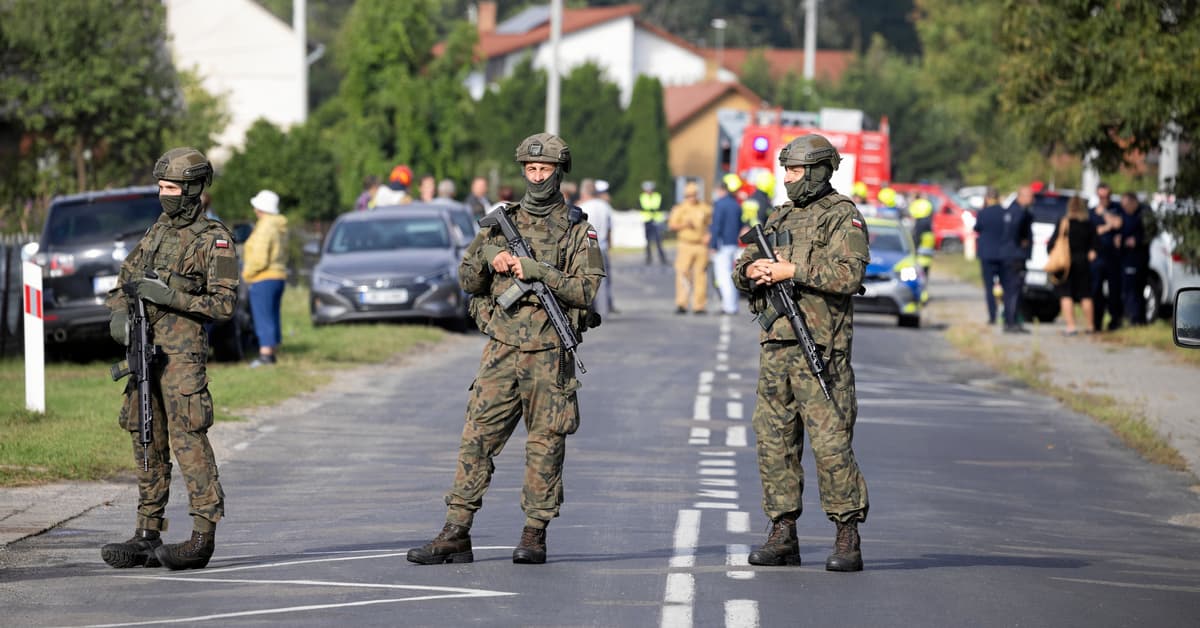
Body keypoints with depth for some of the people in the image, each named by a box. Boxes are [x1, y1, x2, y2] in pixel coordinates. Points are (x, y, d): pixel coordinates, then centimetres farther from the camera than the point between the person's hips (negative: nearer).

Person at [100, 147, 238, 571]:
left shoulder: (213, 240, -4)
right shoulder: (156, 233, 17)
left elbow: (224, 304, -10)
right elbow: (124, 281, 22)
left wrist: (170, 296, -17)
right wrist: (120, 312, 1)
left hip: (182, 355, -7)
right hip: (144, 350, 7)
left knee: (188, 441, -12)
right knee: (148, 445, 8)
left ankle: (203, 537, -12)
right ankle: (148, 536, 12)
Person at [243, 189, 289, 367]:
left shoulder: (264, 229, -18)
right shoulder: (280, 228, 13)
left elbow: (259, 259, -22)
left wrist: (246, 273, -6)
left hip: (263, 279, -10)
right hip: (279, 276, 10)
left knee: (263, 319, -8)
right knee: (272, 318, 13)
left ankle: (265, 354, -10)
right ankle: (271, 353, 17)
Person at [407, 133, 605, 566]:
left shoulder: (578, 230, 3)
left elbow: (585, 290, -7)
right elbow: (467, 281, 15)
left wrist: (536, 271, -15)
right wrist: (489, 258, -5)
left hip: (549, 355, -3)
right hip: (501, 349, 3)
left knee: (545, 444, 1)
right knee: (477, 438, -2)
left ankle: (535, 535, 9)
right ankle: (455, 535, -2)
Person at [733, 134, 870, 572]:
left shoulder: (842, 217, -3)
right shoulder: (779, 217, 19)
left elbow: (850, 274, -17)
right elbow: (742, 270, 20)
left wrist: (791, 271, -18)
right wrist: (752, 270, -4)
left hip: (820, 348, -7)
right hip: (775, 346, 7)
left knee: (831, 442, -10)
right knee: (774, 440, 7)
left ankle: (848, 540, -7)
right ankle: (783, 536, 13)